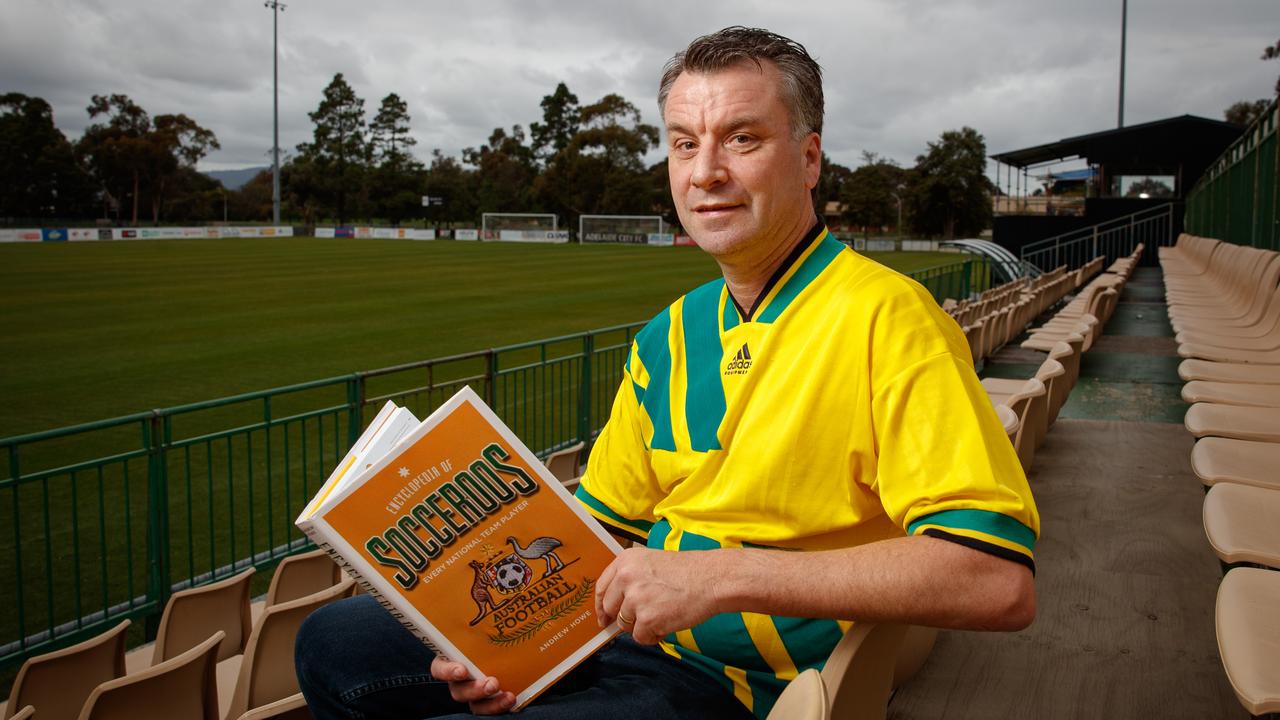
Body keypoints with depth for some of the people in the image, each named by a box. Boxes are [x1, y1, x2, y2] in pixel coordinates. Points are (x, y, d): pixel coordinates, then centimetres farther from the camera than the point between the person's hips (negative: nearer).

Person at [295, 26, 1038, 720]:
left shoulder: (884, 316, -17)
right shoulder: (669, 336, 8)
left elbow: (1001, 581, -27)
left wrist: (726, 576, -29)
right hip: (610, 633, 8)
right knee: (334, 643, 7)